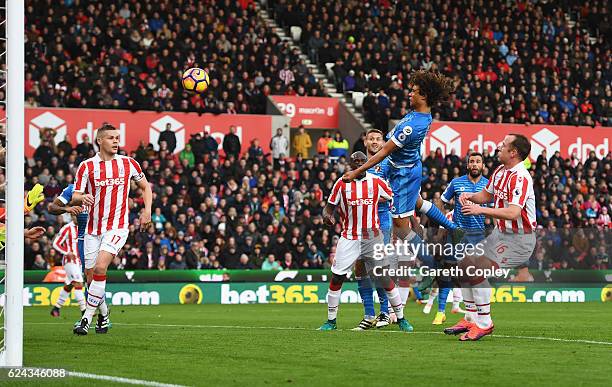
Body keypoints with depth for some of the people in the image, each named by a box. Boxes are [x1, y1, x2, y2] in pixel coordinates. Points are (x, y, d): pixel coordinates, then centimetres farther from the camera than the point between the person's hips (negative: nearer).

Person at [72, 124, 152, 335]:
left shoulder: (129, 164, 2)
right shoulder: (87, 166, 1)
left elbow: (145, 186, 16)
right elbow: (75, 196, -1)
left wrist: (147, 211, 4)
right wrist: (82, 198, -24)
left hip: (117, 226, -2)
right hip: (93, 228, 2)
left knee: (100, 267, -22)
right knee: (91, 276, 5)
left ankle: (87, 318, -18)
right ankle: (103, 315, 28)